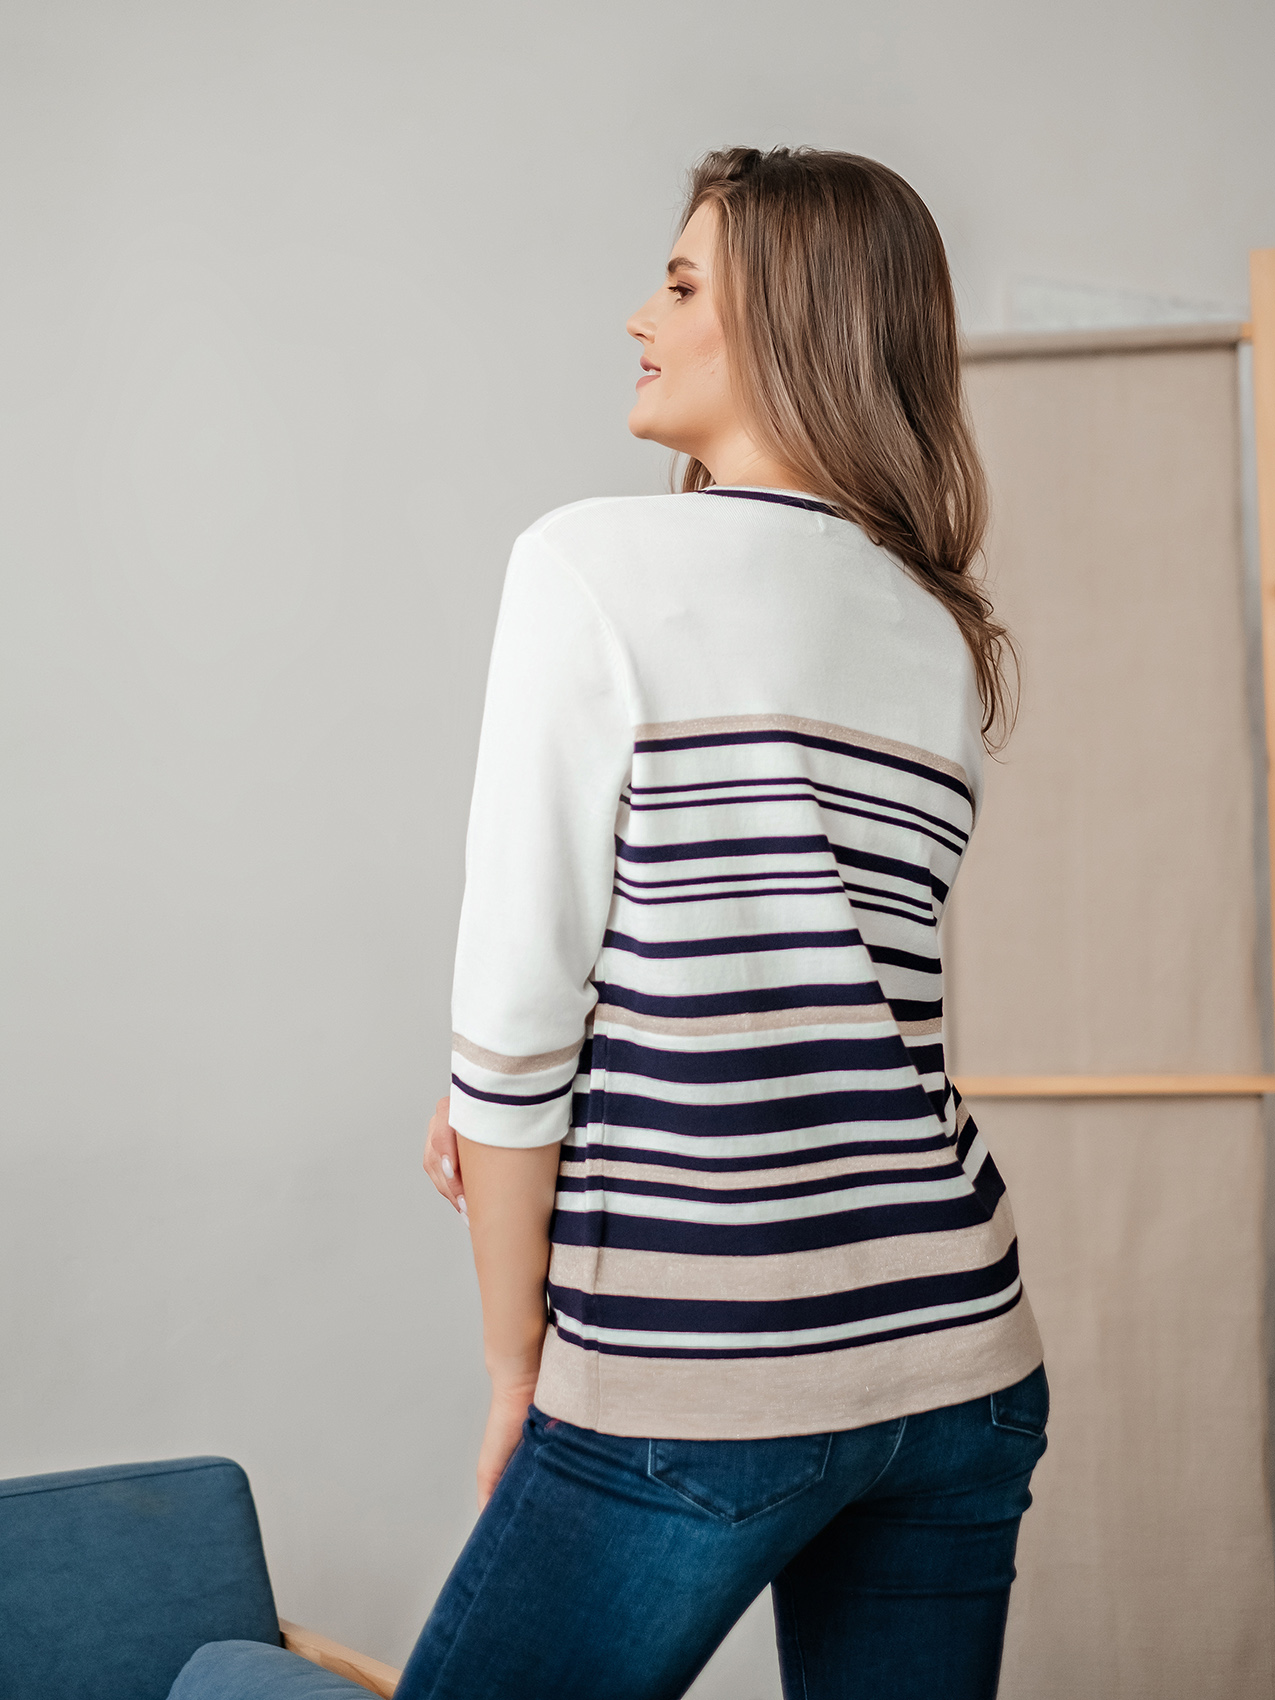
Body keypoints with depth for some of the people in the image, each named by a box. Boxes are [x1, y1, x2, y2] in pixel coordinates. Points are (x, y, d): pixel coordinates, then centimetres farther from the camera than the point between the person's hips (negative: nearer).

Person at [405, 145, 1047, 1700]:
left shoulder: (597, 563, -8)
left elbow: (520, 1001, -9)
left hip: (691, 1393, -6)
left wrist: (516, 1365, -1)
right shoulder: (959, 648, 12)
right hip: (962, 1359, 7)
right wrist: (515, 1079, 7)